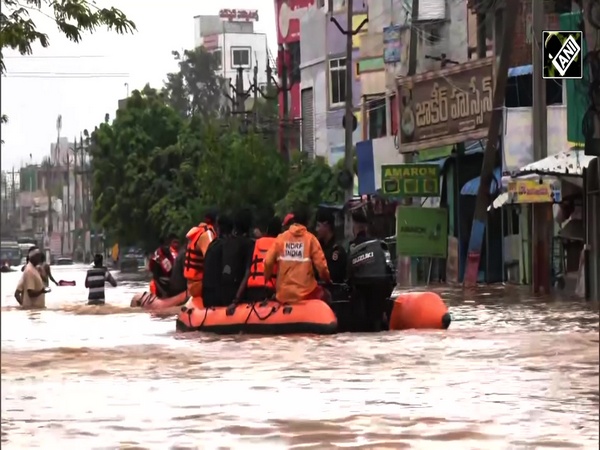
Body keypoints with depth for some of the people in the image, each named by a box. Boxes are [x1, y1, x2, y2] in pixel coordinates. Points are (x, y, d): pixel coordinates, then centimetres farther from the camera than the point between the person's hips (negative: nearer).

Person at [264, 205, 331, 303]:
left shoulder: (281, 238, 2)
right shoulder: (310, 238, -3)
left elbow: (268, 262, -2)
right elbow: (320, 264, -6)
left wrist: (267, 278, 18)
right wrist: (327, 279, 14)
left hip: (283, 294, 2)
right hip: (306, 293, -2)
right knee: (324, 295, 26)